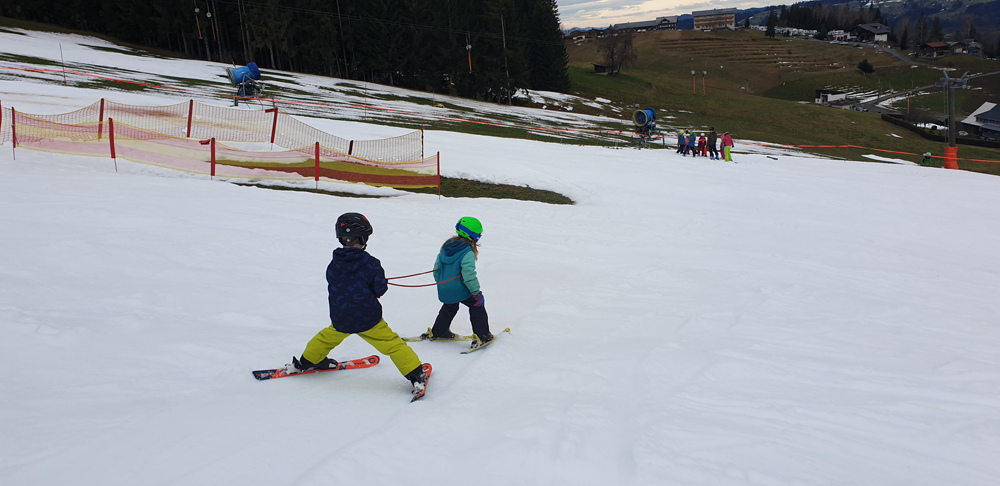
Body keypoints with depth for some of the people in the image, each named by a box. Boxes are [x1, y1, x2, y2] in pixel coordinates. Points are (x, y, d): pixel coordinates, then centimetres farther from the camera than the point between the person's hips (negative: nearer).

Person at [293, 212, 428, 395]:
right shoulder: (370, 263, -15)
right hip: (368, 318, -4)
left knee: (328, 337, 31)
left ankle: (308, 361, 50)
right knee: (392, 344, 4)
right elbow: (380, 288, -11)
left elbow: (332, 288, 9)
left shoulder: (333, 265, -3)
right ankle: (416, 375, 2)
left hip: (340, 320, 4)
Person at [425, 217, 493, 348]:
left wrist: (440, 283, 25)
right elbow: (468, 274, -25)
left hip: (444, 290, 7)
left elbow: (437, 267, 10)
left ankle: (437, 332, 41)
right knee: (477, 307, 12)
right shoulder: (467, 253, -20)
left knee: (449, 308, 32)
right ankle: (482, 336, 7)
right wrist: (477, 293, -17)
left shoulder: (446, 246, 3)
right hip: (461, 290, -7)